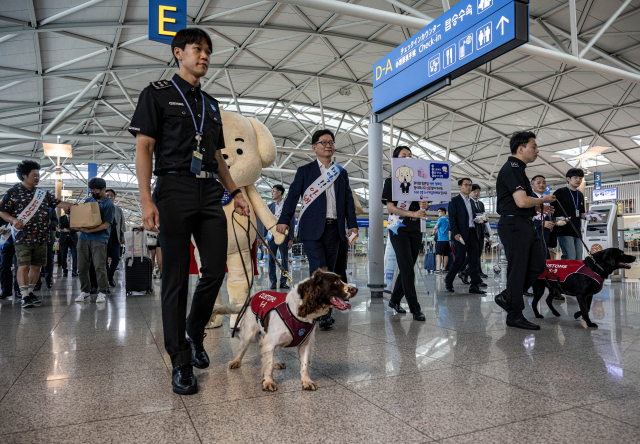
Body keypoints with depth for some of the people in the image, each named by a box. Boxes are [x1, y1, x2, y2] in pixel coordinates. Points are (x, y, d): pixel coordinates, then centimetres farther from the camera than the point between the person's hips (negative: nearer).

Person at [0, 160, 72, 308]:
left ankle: (30, 292, 23)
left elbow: (59, 203, 6)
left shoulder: (43, 193, 13)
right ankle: (24, 297, -5)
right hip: (23, 237, -5)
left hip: (41, 238, 5)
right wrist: (14, 220, -18)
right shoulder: (13, 192, 0)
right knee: (23, 266, -8)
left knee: (36, 266, 10)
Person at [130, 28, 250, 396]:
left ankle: (194, 333, 25)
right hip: (175, 190, -5)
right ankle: (181, 362, 8)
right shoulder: (158, 94, 6)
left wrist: (235, 192, 13)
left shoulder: (212, 105, 22)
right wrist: (147, 199, -13)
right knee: (176, 279, -1)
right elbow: (143, 148, -3)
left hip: (210, 194, 5)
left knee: (216, 271, 0)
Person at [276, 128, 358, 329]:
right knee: (319, 269, -12)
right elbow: (293, 195, 1)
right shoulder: (305, 171, 8)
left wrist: (352, 224, 6)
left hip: (333, 227, 4)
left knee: (329, 270, 6)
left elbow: (348, 199, 15)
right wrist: (284, 220, -10)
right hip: (312, 228, -4)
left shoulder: (341, 173, 17)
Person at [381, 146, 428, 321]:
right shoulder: (391, 181, 0)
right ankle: (415, 308, -6)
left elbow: (424, 204, 18)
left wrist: (424, 206, -7)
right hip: (399, 227, -5)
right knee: (408, 269, -10)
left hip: (416, 228, 5)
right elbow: (390, 207, -8)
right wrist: (413, 213, -22)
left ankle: (395, 300, 25)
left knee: (407, 268, 9)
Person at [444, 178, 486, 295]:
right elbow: (452, 218, -8)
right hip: (461, 235, -6)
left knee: (474, 260, 3)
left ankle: (474, 286, 6)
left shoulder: (472, 202, 19)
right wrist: (455, 233, -18)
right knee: (459, 260, -5)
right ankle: (448, 280, 14)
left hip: (472, 233, 6)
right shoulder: (454, 201, -2)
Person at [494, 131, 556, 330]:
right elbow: (522, 201, -24)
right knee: (518, 270, -4)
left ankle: (506, 297, 20)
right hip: (514, 225, -10)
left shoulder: (517, 169, 19)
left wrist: (539, 207, 15)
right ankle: (515, 316, 6)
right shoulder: (511, 169, -14)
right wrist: (543, 200, -6)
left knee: (538, 265, 12)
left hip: (525, 225, 10)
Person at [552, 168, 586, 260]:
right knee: (570, 258, -16)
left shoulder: (580, 195, 20)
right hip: (564, 231, -7)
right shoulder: (560, 192, -2)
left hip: (577, 231, 8)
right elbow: (551, 211, -5)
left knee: (578, 259, 7)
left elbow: (581, 214, 25)